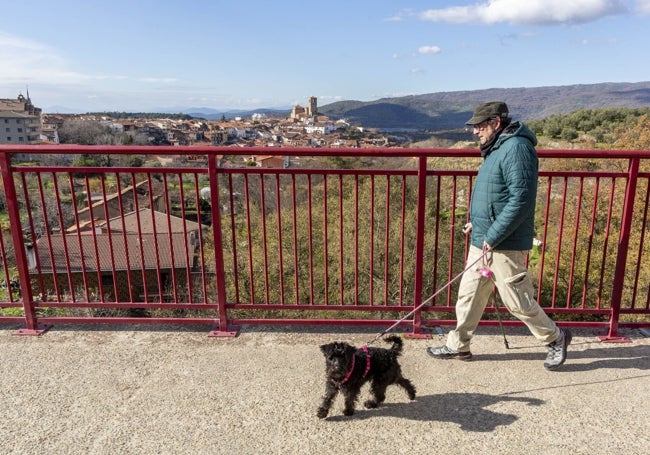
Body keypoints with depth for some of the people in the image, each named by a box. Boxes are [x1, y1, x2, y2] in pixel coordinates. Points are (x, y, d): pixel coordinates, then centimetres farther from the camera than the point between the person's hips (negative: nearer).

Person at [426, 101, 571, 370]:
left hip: (505, 245, -9)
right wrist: (477, 221, 13)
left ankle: (555, 338, 28)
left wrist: (493, 237, -22)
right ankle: (458, 346, 27)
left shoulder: (516, 148, -18)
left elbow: (521, 199, -25)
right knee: (469, 294, 14)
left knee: (517, 301, 4)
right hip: (482, 241, 10)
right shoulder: (497, 148, 13)